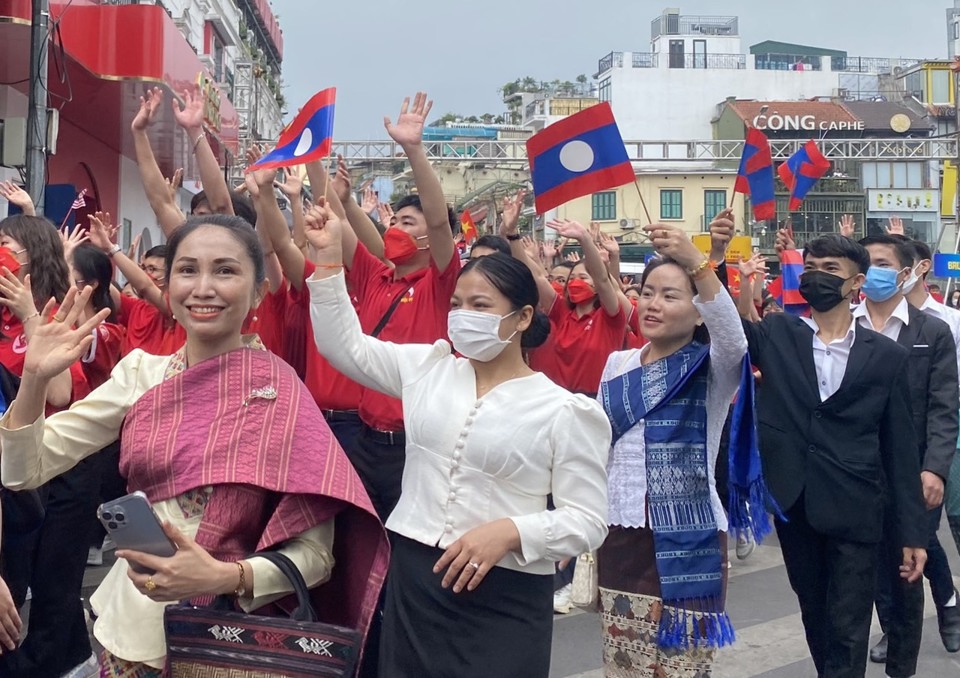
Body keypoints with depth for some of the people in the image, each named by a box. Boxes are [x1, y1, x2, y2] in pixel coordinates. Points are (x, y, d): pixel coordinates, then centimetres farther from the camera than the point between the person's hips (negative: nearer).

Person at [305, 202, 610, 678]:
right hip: (412, 576, 4)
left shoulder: (562, 410, -5)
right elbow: (344, 345, 9)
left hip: (505, 598, -4)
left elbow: (587, 520, -7)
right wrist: (329, 258, 1)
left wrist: (511, 531, -21)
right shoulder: (428, 366, 8)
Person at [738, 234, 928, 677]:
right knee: (813, 613, 18)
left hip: (854, 511, -2)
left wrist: (912, 531, -1)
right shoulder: (776, 335, 2)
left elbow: (900, 449, 0)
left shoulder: (887, 356, -2)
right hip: (793, 504, 2)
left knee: (848, 630, 2)